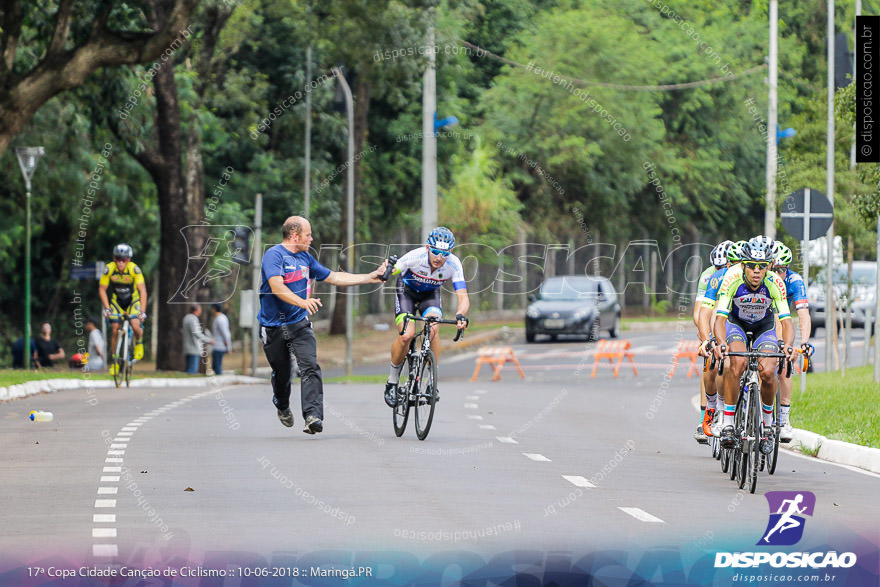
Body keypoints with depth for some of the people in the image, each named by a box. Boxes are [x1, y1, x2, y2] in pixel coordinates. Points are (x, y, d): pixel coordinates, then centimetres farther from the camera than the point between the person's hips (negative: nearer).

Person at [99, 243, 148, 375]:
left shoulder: (134, 269, -28)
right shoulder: (109, 269, -24)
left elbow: (143, 291, -29)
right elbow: (102, 290, -14)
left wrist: (142, 311, -37)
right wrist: (107, 308, -23)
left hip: (133, 300, -2)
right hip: (116, 301, 2)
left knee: (135, 326, -23)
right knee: (114, 330, -8)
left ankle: (139, 342, 12)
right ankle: (113, 361, 7)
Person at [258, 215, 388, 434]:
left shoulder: (305, 258, 11)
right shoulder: (274, 255, -13)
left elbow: (333, 277, 18)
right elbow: (277, 287, -28)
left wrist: (370, 277, 16)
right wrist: (303, 302, -43)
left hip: (299, 323, 5)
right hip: (273, 326, -5)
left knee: (310, 367, -17)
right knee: (282, 373, 7)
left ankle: (313, 416, -27)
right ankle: (282, 406, 39)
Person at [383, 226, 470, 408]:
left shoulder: (453, 264, -29)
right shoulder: (415, 257, -34)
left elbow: (463, 298, -33)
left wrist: (461, 316, -53)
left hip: (430, 294, 2)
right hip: (407, 291, -2)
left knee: (433, 330, -26)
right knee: (406, 335, -22)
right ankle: (392, 382, 0)